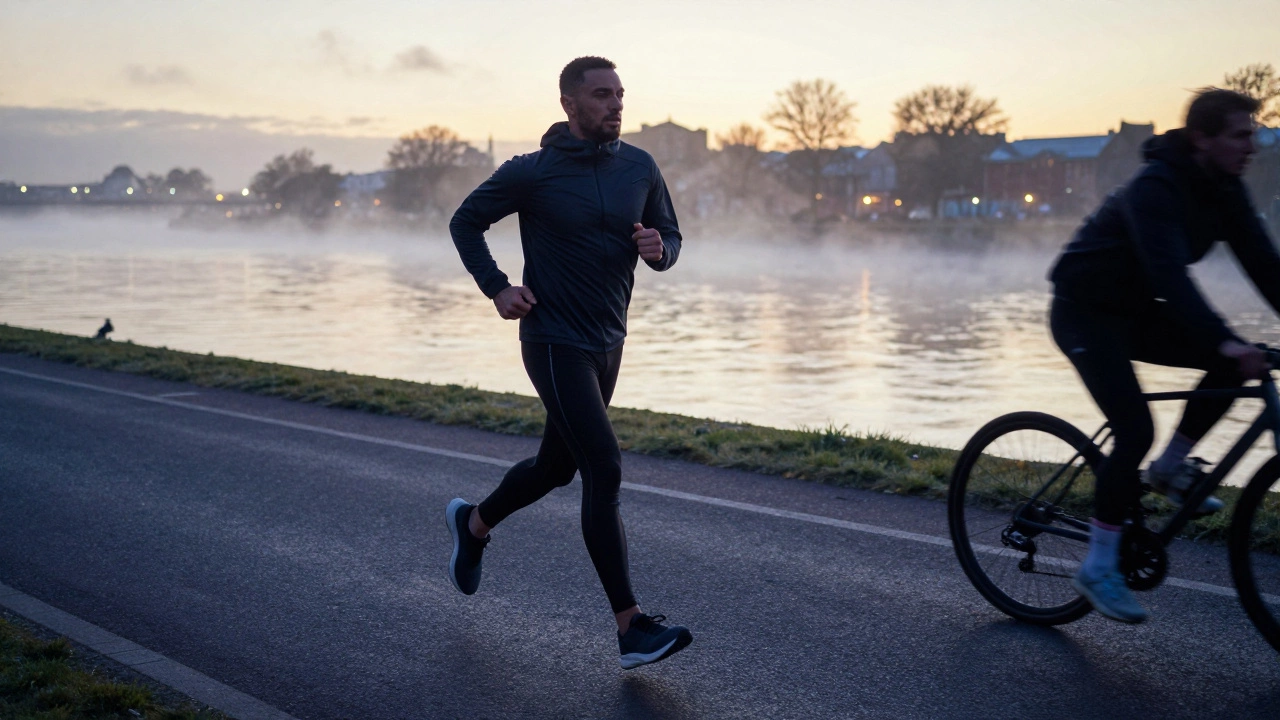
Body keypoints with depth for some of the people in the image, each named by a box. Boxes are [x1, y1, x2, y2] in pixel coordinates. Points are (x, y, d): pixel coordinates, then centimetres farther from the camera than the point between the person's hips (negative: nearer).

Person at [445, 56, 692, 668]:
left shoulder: (640, 168, 3)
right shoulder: (533, 172, -10)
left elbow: (670, 239, 12)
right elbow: (465, 222, 2)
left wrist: (658, 249, -12)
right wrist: (497, 288, -9)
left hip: (608, 342, 7)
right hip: (555, 342, -6)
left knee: (557, 466, 20)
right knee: (604, 471, -14)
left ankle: (473, 524, 48)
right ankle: (633, 629, -9)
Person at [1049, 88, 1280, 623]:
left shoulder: (1223, 189, -1)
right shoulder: (1155, 188, -26)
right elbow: (1169, 274, -38)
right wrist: (1224, 340, -48)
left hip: (1135, 311, 8)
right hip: (1086, 313, -8)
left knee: (1234, 362, -11)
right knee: (1135, 430, -19)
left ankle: (1172, 465, 7)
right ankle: (1099, 569, -8)